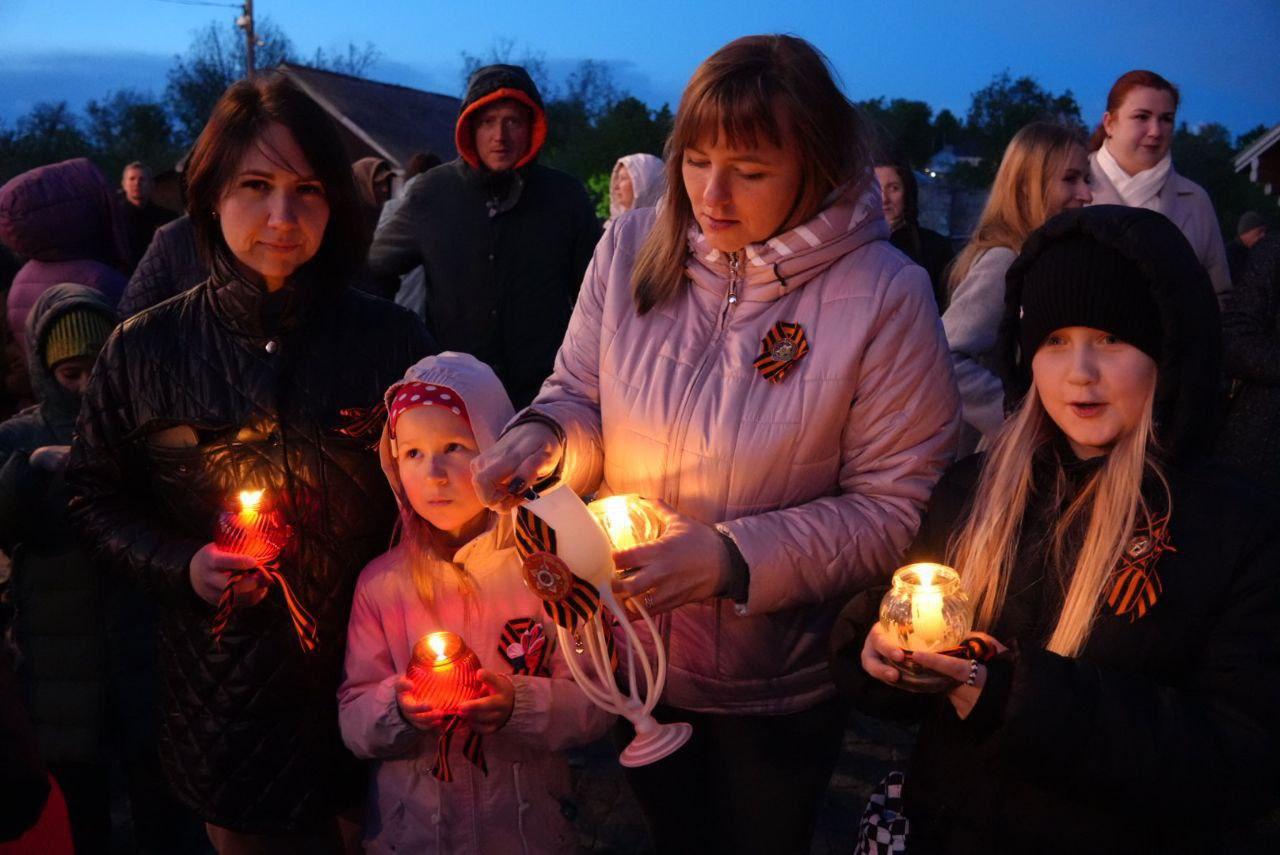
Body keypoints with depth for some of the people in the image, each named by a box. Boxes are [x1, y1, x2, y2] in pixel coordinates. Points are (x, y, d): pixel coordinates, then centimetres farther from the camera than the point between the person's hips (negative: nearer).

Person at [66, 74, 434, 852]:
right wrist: (178, 565, -12)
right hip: (223, 701, 1)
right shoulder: (144, 350, -6)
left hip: (369, 684, 0)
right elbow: (96, 497, 5)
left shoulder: (391, 339, -10)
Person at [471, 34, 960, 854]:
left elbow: (893, 511, -17)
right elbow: (580, 394, 2)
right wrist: (542, 439, -21)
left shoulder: (885, 294, -20)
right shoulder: (633, 245, -10)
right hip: (633, 656, 3)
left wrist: (732, 558, -27)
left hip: (779, 684, -3)